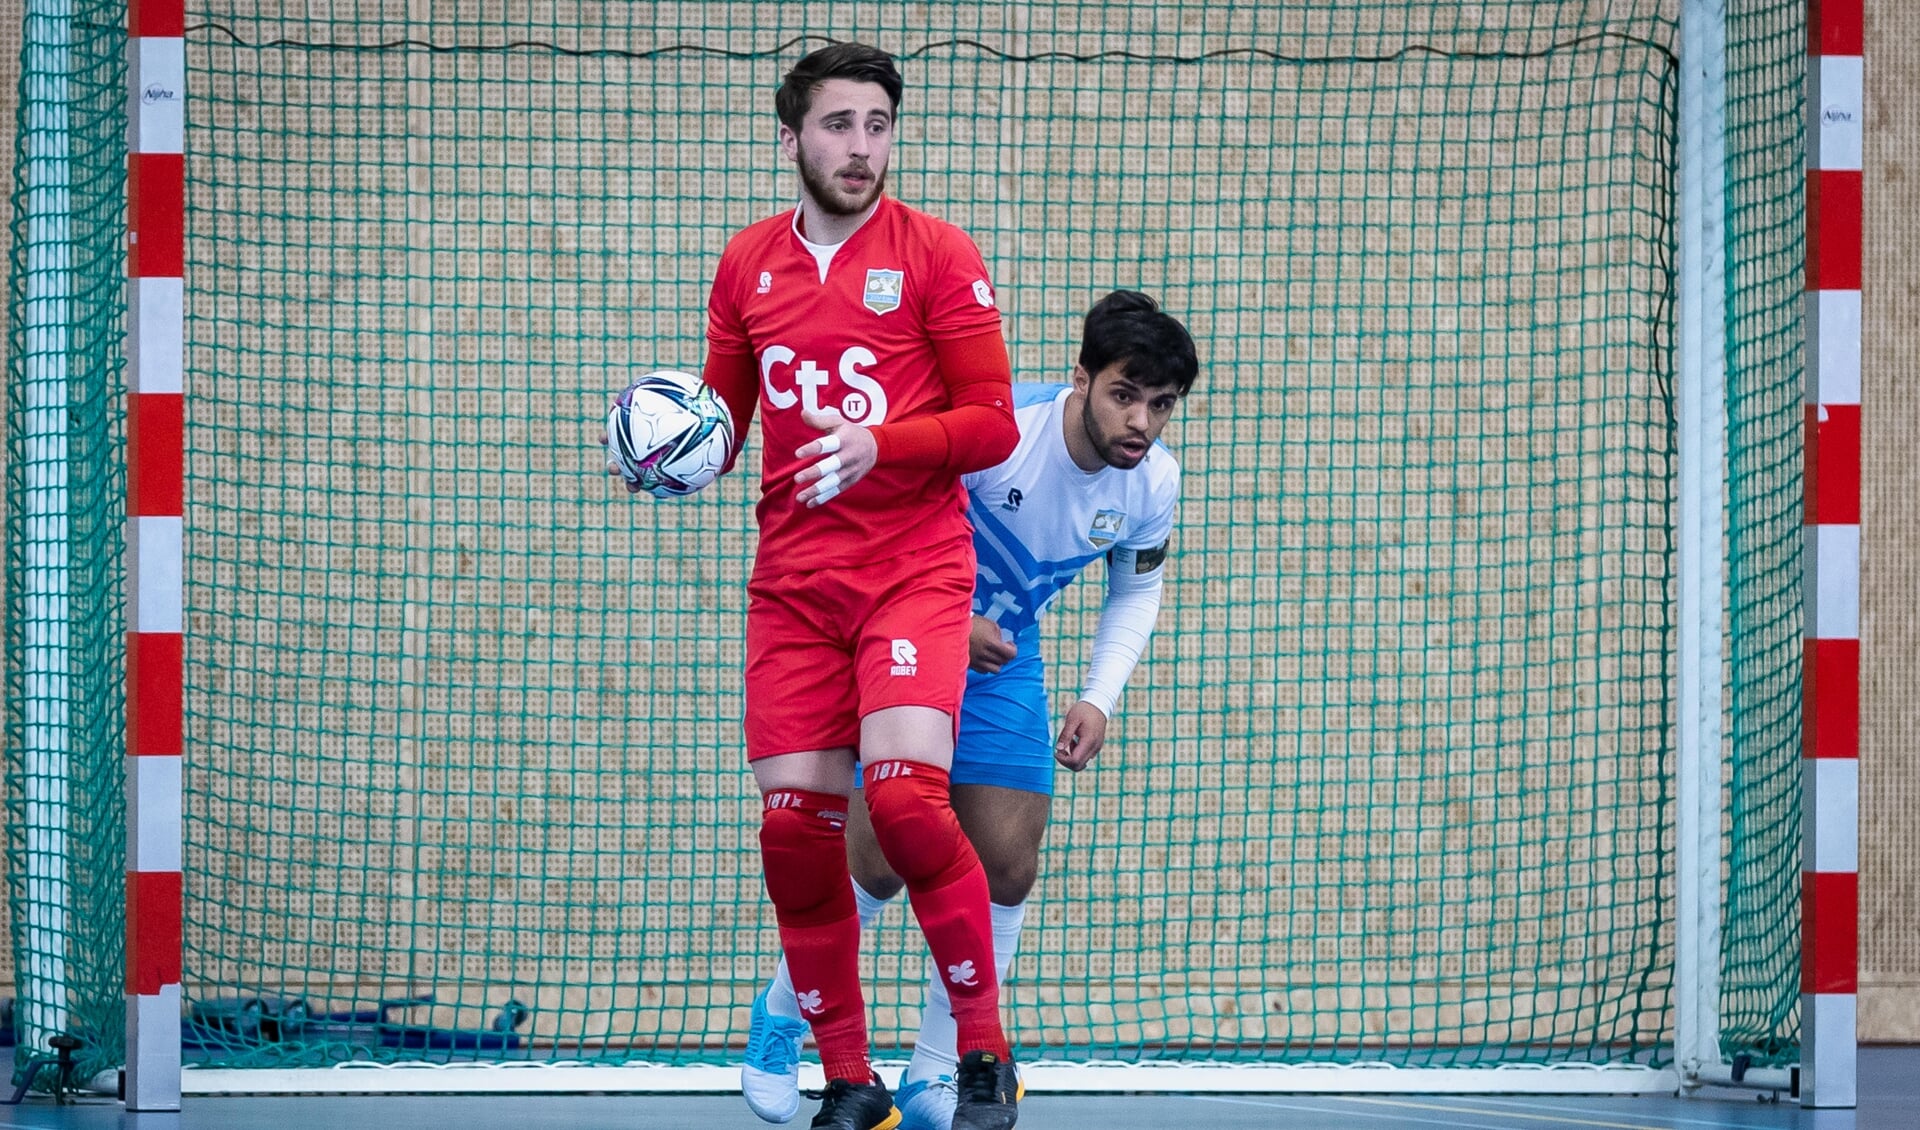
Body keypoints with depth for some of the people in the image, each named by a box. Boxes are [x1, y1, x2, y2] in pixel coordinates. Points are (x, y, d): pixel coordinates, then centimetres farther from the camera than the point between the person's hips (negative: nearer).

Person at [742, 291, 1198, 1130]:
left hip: (1002, 656, 5)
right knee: (881, 857, -12)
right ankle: (780, 1014, 15)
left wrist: (1099, 698, -3)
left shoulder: (1153, 483, -12)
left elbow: (1137, 588, 10)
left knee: (1007, 867, -4)